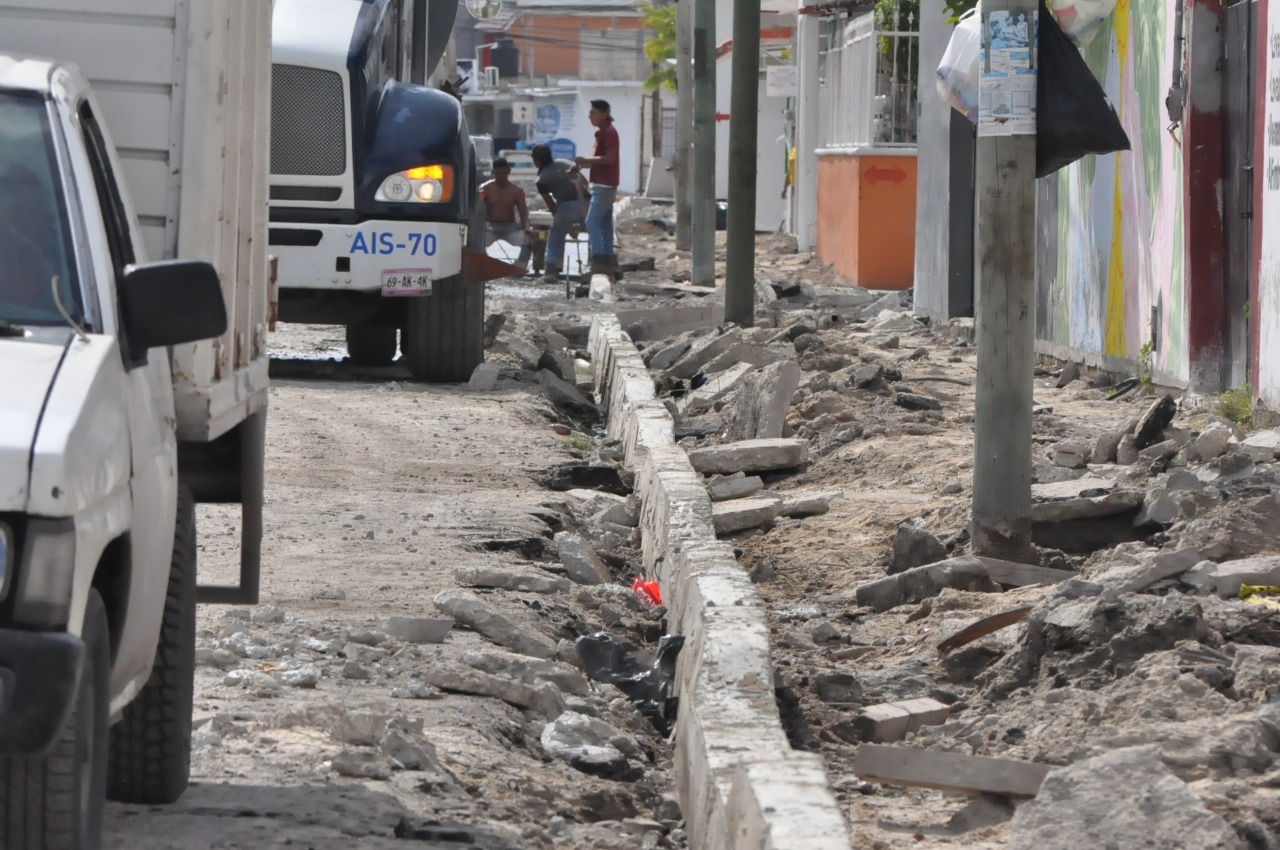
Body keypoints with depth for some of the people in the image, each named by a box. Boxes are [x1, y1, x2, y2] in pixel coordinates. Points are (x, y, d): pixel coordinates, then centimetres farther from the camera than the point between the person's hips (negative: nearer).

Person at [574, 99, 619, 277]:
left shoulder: (609, 132, -13)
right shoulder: (602, 132, 18)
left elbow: (609, 158, -22)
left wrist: (586, 160, -17)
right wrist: (585, 163, 10)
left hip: (604, 185, -10)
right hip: (603, 184, 10)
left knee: (592, 222, -14)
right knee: (604, 224, 9)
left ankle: (599, 259, -18)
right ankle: (608, 260, 10)